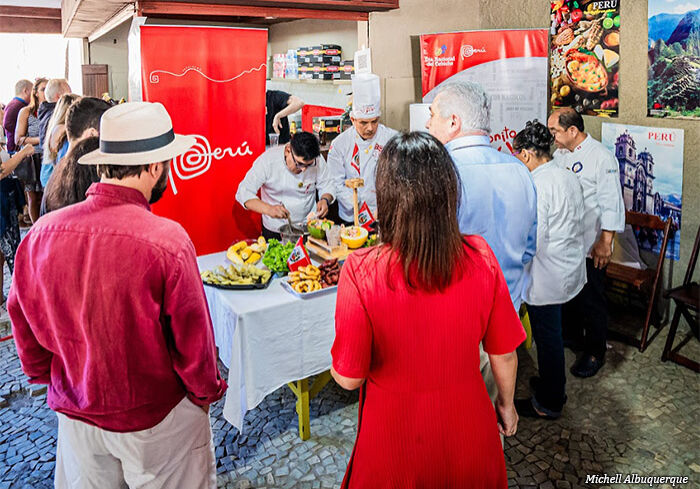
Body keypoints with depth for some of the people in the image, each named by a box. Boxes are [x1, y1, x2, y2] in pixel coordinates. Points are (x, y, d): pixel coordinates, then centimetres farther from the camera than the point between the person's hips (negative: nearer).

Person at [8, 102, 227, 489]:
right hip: (156, 419, -4)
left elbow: (25, 327, 0)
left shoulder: (41, 233, -14)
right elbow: (193, 339, -18)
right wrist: (206, 392, 1)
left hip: (75, 413, 4)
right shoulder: (167, 241, -28)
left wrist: (52, 381, 17)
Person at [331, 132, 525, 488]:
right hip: (467, 425, 2)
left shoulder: (361, 272, -28)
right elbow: (504, 353, -6)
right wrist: (506, 403, 13)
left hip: (395, 430, -2)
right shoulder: (480, 259, -19)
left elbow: (348, 378, -20)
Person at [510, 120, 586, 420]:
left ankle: (548, 403, 22)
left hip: (547, 277, -9)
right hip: (570, 269, 9)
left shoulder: (537, 186, -23)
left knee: (547, 338, 6)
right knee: (552, 334, 23)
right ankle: (553, 386, 41)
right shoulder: (568, 176, 7)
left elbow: (533, 241, -25)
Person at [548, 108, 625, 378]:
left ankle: (595, 353, 21)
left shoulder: (602, 157, -14)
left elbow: (611, 203, -16)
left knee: (591, 300, 4)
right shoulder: (559, 154, 8)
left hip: (590, 246, -7)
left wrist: (605, 243, -18)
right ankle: (571, 336, 41)